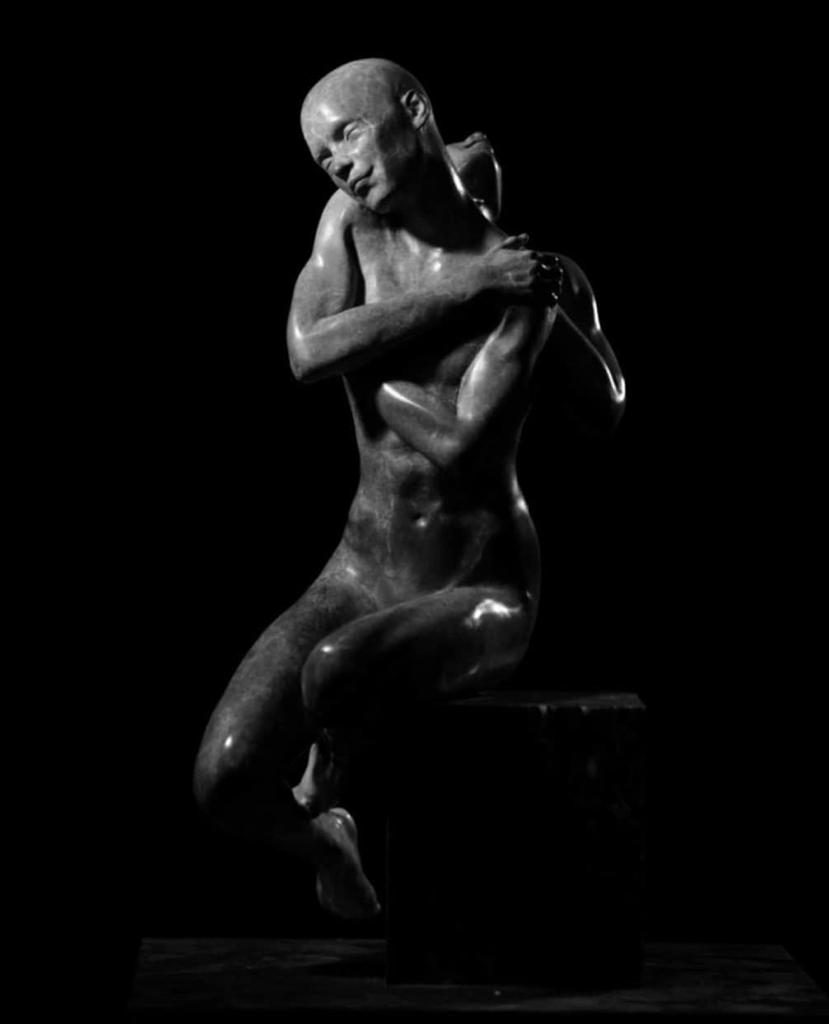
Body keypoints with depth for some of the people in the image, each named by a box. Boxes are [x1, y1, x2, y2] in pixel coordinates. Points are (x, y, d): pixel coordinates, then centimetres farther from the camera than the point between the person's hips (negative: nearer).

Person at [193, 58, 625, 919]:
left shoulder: (542, 275, -15)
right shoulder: (351, 221, -2)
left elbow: (458, 443, -25)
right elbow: (307, 354, -21)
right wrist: (462, 287, -23)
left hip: (481, 598, -4)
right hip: (359, 580, 4)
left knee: (334, 673, -36)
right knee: (224, 784, -17)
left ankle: (326, 790, 1)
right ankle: (329, 841, 20)